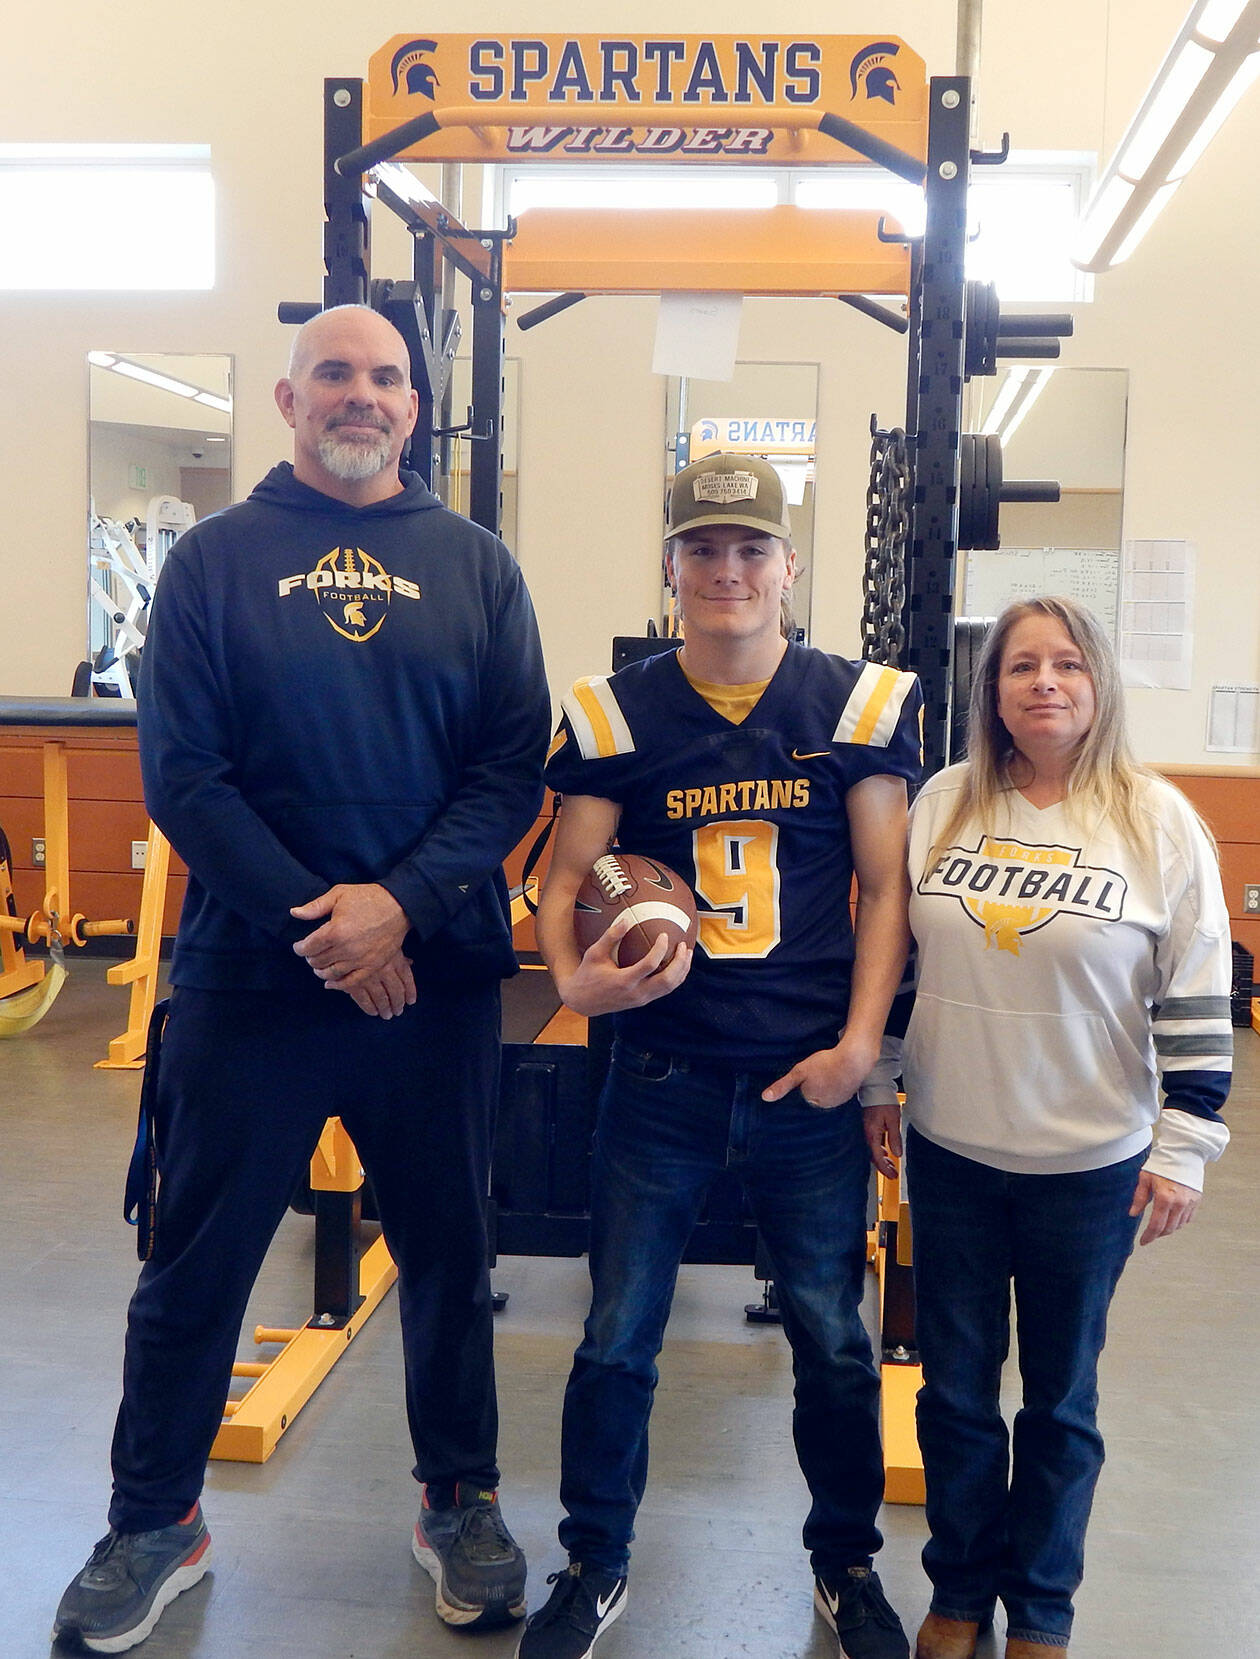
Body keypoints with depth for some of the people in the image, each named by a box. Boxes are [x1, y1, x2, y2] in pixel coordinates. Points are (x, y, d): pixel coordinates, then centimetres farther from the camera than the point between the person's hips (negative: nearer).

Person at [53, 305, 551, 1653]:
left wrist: (401, 903, -15)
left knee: (448, 1249, 12)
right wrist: (316, 924, -14)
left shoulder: (474, 565, 6)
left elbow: (517, 764, -1)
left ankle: (461, 1502, 32)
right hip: (251, 973, -1)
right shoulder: (215, 559, 3)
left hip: (438, 973, 1)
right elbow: (181, 772, -4)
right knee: (196, 1262, 9)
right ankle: (153, 1525, 28)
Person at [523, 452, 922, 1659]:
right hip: (660, 1075, 0)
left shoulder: (856, 705, 0)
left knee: (832, 1338, 10)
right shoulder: (616, 714, 1)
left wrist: (859, 1040, -6)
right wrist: (574, 979, -21)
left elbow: (884, 887, 3)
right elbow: (566, 880, 0)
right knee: (618, 1338, 8)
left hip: (809, 1081, 0)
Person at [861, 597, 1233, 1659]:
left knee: (1061, 1396, 13)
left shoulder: (1159, 823, -7)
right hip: (950, 1149, 2)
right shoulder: (943, 804, 1)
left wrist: (1186, 1146, -8)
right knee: (954, 1386, 14)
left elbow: (1198, 1004, -6)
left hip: (1091, 1165, -2)